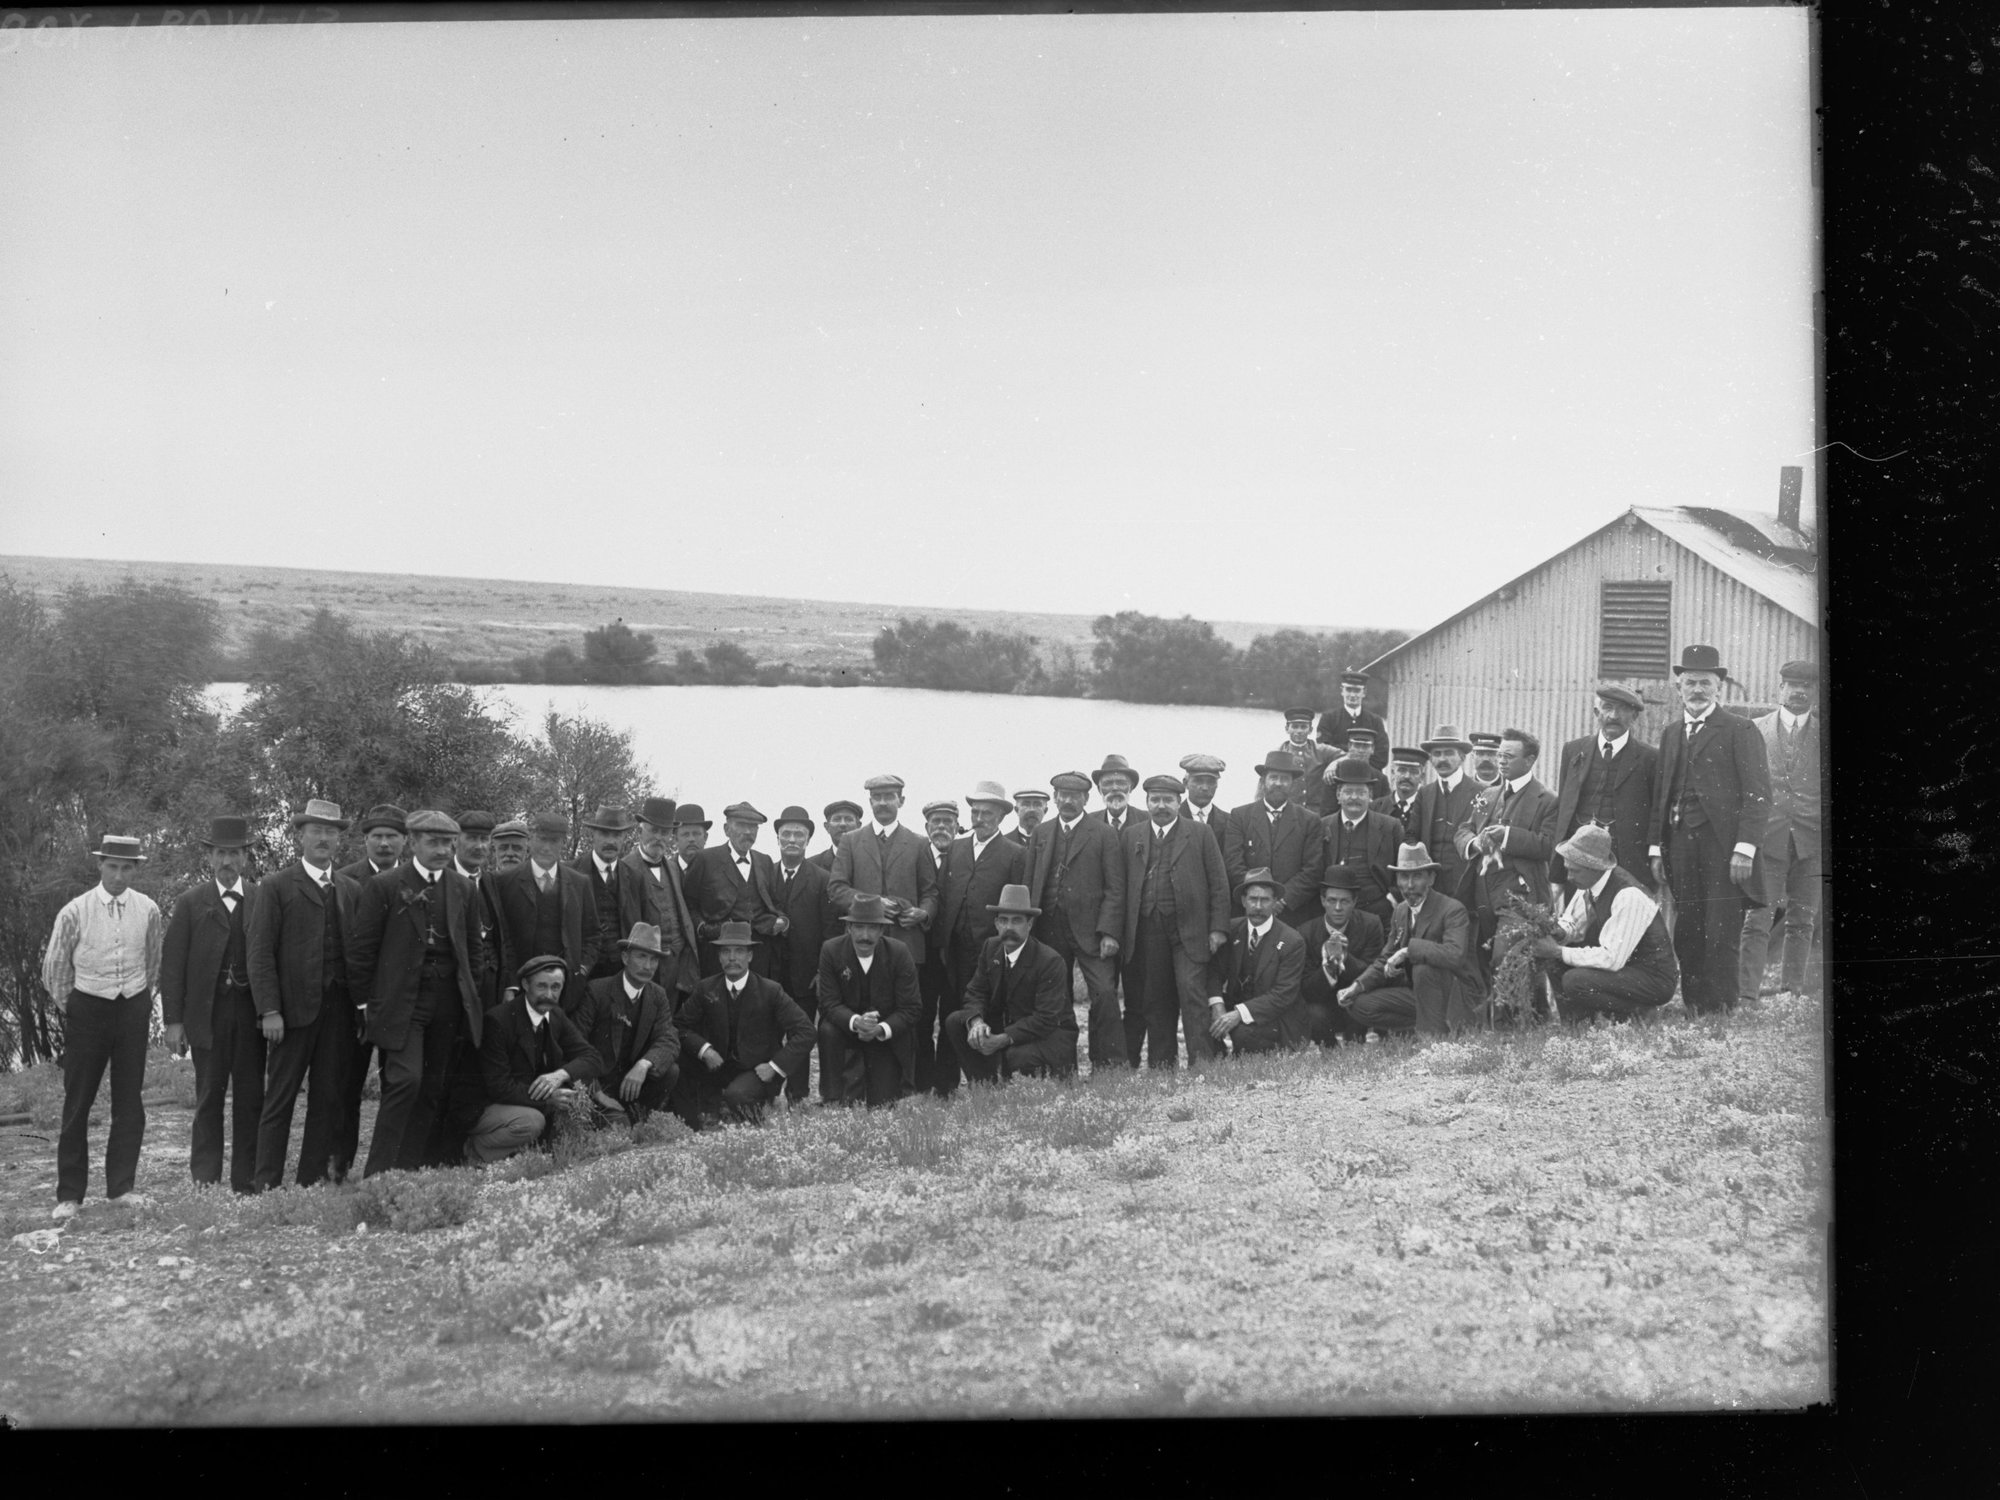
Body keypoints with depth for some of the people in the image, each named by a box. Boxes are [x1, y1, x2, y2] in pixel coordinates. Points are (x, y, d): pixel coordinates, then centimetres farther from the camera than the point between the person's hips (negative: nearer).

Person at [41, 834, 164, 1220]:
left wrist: (143, 999, 12)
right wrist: (69, 1009, 8)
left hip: (134, 1010, 2)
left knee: (130, 1101, 5)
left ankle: (121, 1187, 13)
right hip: (87, 1010, -2)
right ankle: (69, 1194, 4)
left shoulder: (148, 910, -1)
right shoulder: (75, 912, -7)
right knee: (77, 1103, 0)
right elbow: (53, 969, 4)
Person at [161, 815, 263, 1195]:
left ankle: (246, 1180, 10)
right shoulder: (191, 903, 4)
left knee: (251, 1097, 3)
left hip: (251, 1010, 2)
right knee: (209, 1096, 2)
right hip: (208, 1012, -1)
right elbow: (172, 964, 1)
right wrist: (173, 1020, -5)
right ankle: (205, 1181, 6)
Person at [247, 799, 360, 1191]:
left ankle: (313, 1182, 9)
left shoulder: (351, 891, 15)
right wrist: (269, 1010, -12)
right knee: (280, 1100, -2)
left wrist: (364, 1002, 2)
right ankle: (266, 1185, 1)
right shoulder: (276, 886, 2)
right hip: (293, 1008, -4)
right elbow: (259, 952, -4)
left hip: (340, 1010, 4)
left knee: (329, 1099, 4)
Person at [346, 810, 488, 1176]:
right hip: (401, 1002, -5)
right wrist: (369, 1001, -2)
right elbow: (360, 949, -2)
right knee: (406, 1080, -17)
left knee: (433, 1089, 5)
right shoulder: (384, 886, -4)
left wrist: (470, 1000, 13)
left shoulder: (461, 889, 11)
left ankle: (410, 1171, 13)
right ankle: (377, 1174, -11)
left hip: (446, 1004, 5)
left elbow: (472, 949, 18)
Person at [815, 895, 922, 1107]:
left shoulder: (898, 953, -16)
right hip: (847, 1025, 1)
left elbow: (911, 1008, -14)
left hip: (889, 1035, -1)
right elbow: (829, 1003, -16)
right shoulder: (831, 950, -14)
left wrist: (882, 1029, -32)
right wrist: (855, 1022, -36)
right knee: (828, 1031, -32)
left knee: (883, 1106, -8)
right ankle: (835, 1101, -16)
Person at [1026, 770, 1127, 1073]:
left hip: (1090, 931, -3)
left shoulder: (1103, 835, 3)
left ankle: (1109, 1065, -6)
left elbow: (1115, 888, -2)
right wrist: (1030, 931, 5)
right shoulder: (1041, 834, 14)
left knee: (1104, 995, -11)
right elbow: (1029, 886, 13)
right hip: (1048, 931, 3)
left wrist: (1109, 932, -12)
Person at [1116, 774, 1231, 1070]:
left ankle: (1201, 1060, -9)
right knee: (1153, 1001, 4)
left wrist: (1218, 928, -5)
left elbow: (1219, 884, 3)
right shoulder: (1131, 836, 13)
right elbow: (1120, 886, 9)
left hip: (1188, 931, -3)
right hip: (1145, 932, 3)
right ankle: (1161, 1065, 10)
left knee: (1192, 991, -11)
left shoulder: (1200, 835, 6)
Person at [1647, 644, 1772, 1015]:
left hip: (1723, 849, -5)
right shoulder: (1671, 734, 19)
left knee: (1722, 937, -7)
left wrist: (1745, 848, -14)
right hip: (1681, 849, 5)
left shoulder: (1741, 731, 1)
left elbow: (1758, 794, -6)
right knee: (1687, 935, 4)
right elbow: (1659, 796, 19)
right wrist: (1656, 848, 10)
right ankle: (1692, 1011, 9)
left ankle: (1720, 1014, -4)